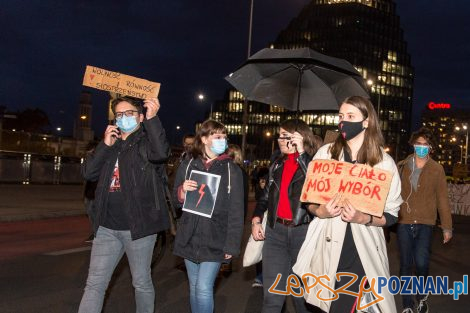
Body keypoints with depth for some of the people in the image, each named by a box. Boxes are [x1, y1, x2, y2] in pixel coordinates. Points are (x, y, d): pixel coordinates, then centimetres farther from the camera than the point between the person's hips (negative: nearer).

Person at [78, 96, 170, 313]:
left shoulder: (146, 142, -1)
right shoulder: (110, 143, 16)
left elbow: (161, 153, -25)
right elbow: (88, 173, 4)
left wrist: (152, 118, -29)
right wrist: (106, 145, -5)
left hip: (138, 226, -5)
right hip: (107, 227, 5)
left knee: (142, 282, 10)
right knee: (94, 284, 4)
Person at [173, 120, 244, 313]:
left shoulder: (231, 169, -4)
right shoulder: (187, 165, 5)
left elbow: (236, 211, -5)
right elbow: (176, 200, 13)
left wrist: (232, 244, -10)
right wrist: (182, 191, -10)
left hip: (215, 240, -3)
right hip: (189, 238, 4)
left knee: (204, 288, -9)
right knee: (194, 288, 14)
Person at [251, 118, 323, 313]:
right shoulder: (277, 165, 14)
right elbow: (266, 196, 21)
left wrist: (301, 152, -19)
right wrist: (256, 219, 6)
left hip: (304, 232, -4)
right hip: (275, 231, 4)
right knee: (272, 296, 4)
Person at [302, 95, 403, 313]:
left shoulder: (384, 163, -2)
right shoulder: (325, 153, 2)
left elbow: (391, 214, -1)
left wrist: (363, 218, -18)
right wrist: (320, 212, -14)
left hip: (362, 253, -1)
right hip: (328, 249, 2)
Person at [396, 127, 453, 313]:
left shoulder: (437, 169, 0)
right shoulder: (401, 167, 3)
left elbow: (442, 199, 2)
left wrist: (447, 226, 3)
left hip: (425, 223, -1)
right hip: (403, 223, 2)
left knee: (421, 262, -17)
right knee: (405, 264, 8)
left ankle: (422, 294, 13)